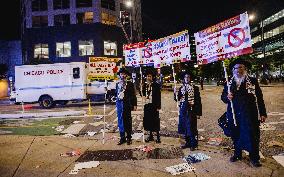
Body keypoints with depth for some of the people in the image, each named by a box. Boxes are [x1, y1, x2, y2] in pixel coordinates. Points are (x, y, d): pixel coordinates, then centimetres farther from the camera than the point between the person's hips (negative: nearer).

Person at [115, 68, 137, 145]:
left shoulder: (130, 84, 1)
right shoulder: (117, 84, 12)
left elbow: (133, 95, -1)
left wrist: (134, 104, -6)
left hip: (127, 104, -3)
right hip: (119, 103, 3)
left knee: (127, 121, 3)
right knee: (120, 121, 6)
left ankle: (129, 138, 15)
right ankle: (122, 138, 16)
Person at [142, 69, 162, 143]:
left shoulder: (156, 85, -5)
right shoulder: (145, 85, 10)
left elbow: (159, 96, -7)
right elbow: (143, 94, 10)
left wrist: (158, 106, -11)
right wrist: (142, 89, -6)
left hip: (154, 106, -5)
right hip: (147, 105, 5)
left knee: (155, 120, 1)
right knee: (148, 120, 10)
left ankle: (158, 136, 12)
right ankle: (150, 135, 23)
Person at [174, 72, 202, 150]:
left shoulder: (195, 88, -3)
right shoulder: (181, 88, 10)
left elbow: (198, 101, -5)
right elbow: (177, 99, 7)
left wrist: (198, 113, -9)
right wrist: (175, 93, -13)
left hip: (191, 110, -5)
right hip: (183, 110, 5)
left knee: (192, 127, -2)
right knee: (184, 127, 11)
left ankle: (193, 144, 13)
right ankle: (188, 142, 26)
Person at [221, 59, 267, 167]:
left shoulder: (253, 81, 1)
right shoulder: (229, 83, 7)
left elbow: (259, 98, 0)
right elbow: (223, 97, 10)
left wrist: (263, 113, -3)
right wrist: (227, 97, -14)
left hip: (249, 114, -2)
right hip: (233, 114, 3)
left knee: (252, 135, 3)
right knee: (236, 135, 13)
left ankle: (254, 158, 19)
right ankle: (237, 154, 31)